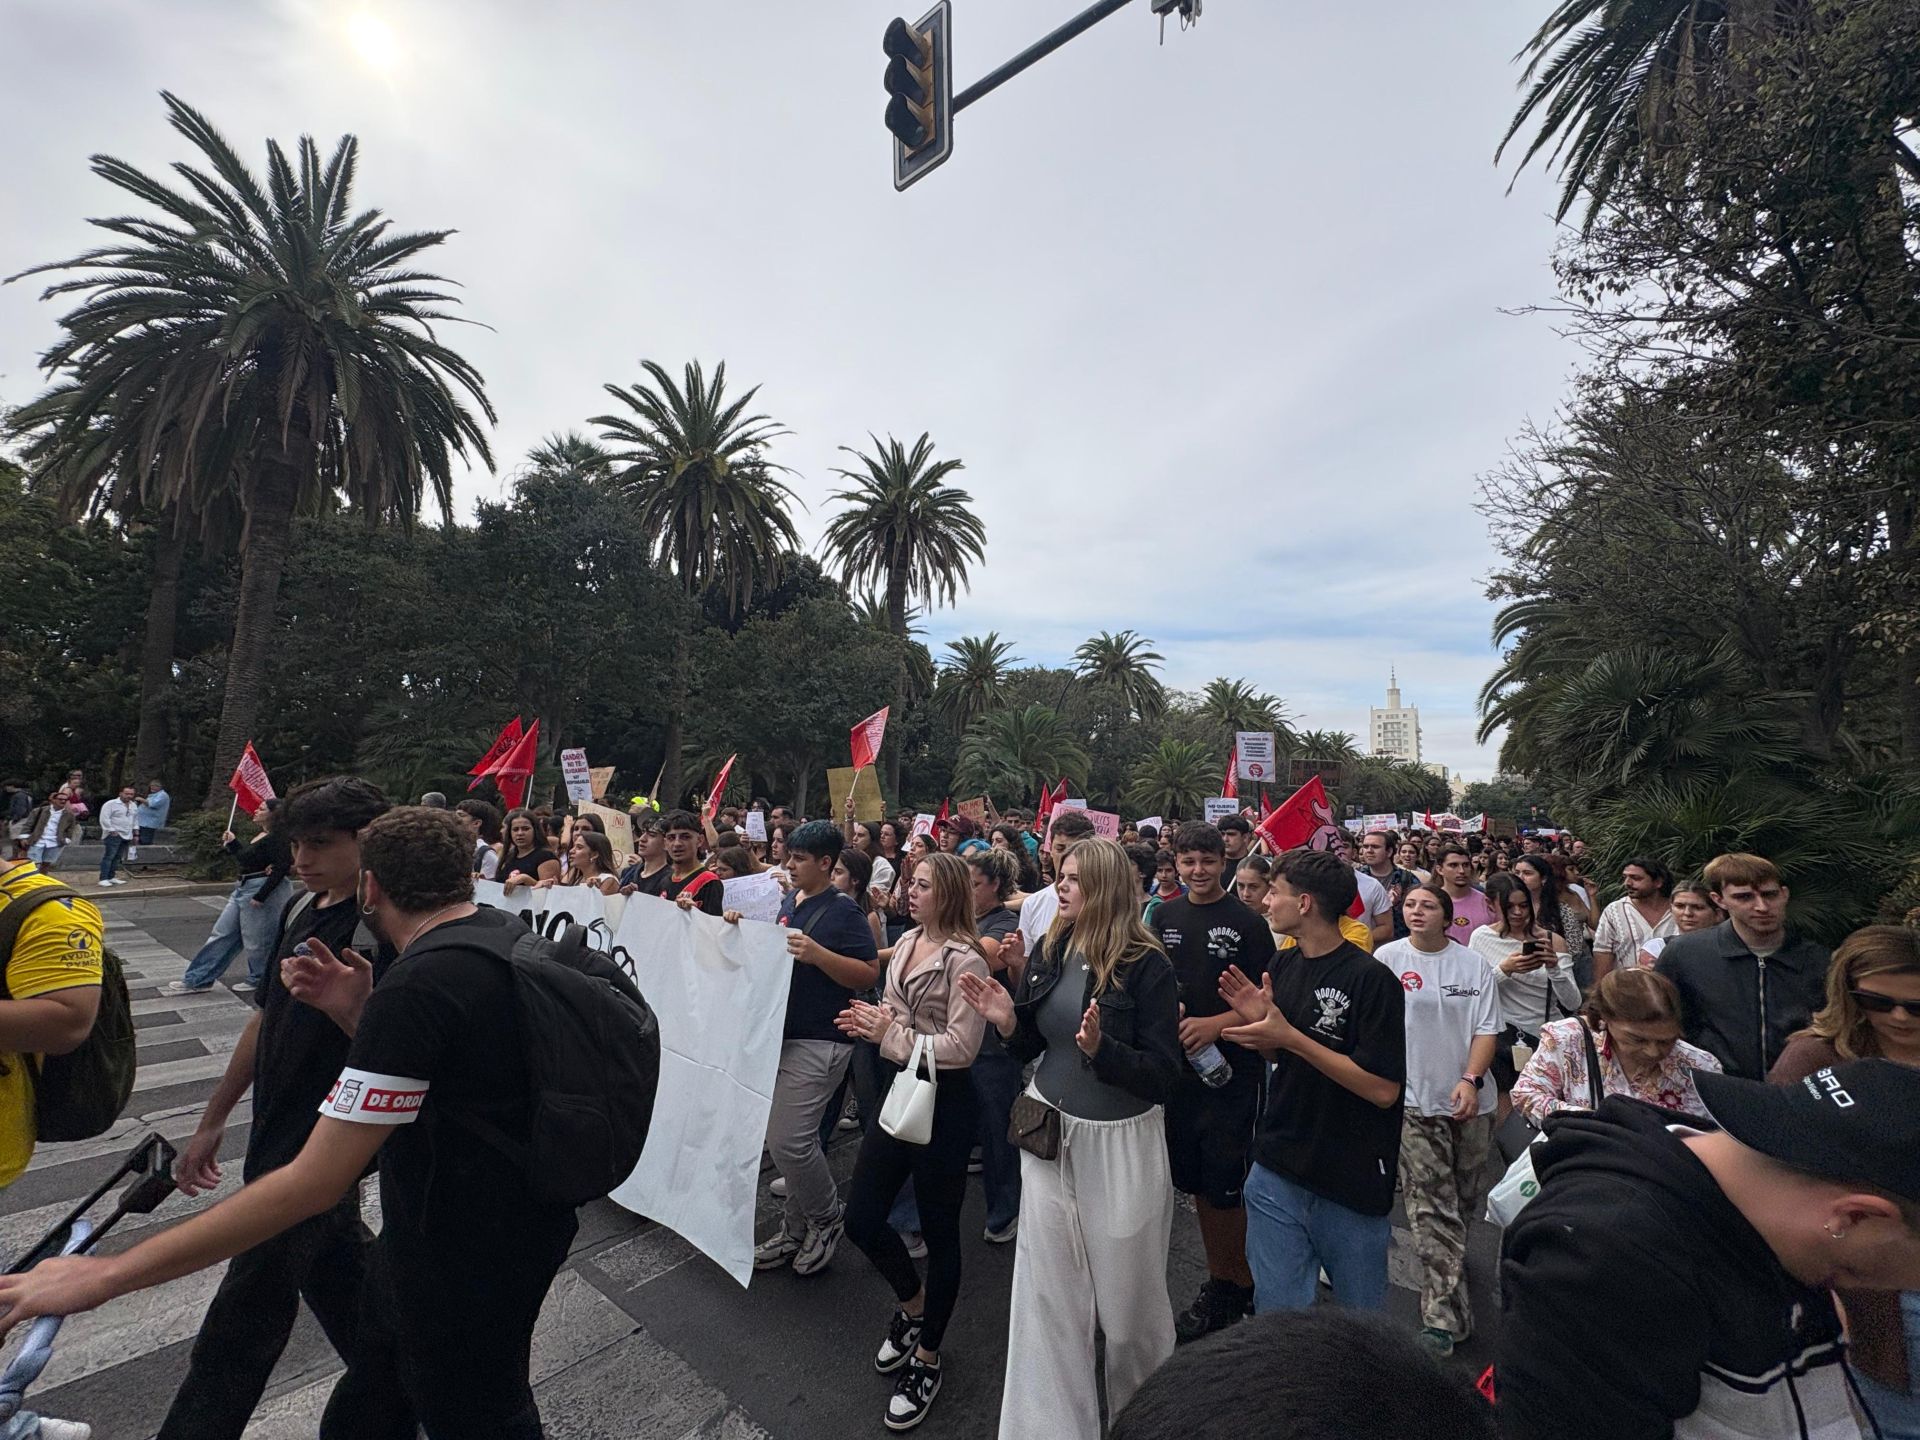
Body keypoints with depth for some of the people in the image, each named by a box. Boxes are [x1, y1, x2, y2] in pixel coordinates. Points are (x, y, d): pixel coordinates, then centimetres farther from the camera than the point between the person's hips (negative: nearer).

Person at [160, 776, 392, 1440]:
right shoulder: (301, 910, 3)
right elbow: (268, 1016, 13)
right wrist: (213, 1121, 18)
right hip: (277, 1136, 8)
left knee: (242, 1322, 9)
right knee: (334, 1266, 22)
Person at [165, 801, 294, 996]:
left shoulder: (277, 839, -18)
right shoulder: (260, 836, 12)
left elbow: (281, 868, -25)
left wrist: (260, 896, -25)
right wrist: (232, 843, 14)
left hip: (261, 890, -10)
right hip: (243, 888, 10)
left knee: (255, 941, 3)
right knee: (222, 934, 14)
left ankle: (258, 981, 21)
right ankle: (196, 980, 22)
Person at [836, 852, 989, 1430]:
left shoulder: (964, 958, -20)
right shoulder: (906, 942, 4)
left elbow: (962, 1047, -23)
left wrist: (890, 1035, -20)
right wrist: (868, 1023, -8)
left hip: (943, 1103, -7)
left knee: (938, 1232, 12)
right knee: (861, 1217, 14)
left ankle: (926, 1358, 36)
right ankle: (913, 1306, 43)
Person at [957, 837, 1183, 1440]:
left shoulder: (1147, 965, -16)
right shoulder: (1049, 951, -3)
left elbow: (1164, 1076, -16)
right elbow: (1029, 1049, 7)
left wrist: (1101, 1047, -30)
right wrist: (1006, 1021, -13)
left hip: (1121, 1142, -3)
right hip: (1050, 1134, 4)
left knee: (1128, 1298, 17)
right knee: (1049, 1293, 13)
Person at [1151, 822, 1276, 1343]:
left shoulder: (1247, 922, -9)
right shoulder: (1164, 916, 5)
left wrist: (1215, 1024, -21)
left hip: (1231, 1071, -4)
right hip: (1178, 1068, 5)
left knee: (1226, 1188, 3)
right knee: (1197, 1184, 16)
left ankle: (1246, 1286, 27)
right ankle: (1218, 1285, 35)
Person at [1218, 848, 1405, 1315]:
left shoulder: (1371, 979, -18)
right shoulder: (1282, 965, 1)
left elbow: (1383, 1090, -21)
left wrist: (1288, 1036, -24)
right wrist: (1259, 1021, -9)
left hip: (1353, 1184, -4)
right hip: (1278, 1172, 4)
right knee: (1276, 1315, 12)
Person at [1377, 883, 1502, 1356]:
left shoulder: (1472, 963, -1)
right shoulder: (1386, 958, -6)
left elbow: (1487, 1029, -1)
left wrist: (1471, 1079, -13)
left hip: (1469, 1099, 3)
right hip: (1415, 1099, -3)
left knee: (1464, 1199, 19)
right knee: (1432, 1208, -5)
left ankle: (1449, 1262, 44)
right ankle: (1444, 1314, 0)